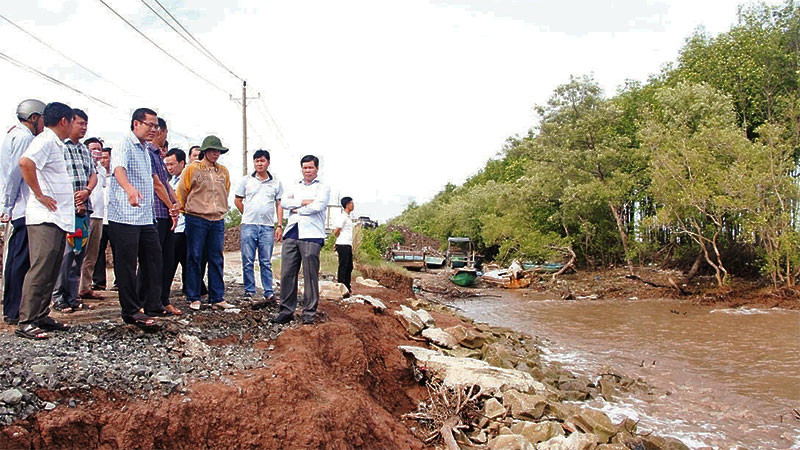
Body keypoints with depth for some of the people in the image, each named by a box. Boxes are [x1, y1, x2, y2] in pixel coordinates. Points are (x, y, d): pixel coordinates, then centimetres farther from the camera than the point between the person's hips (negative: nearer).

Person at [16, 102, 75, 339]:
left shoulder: (56, 144, 20)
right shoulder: (45, 140, -9)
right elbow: (25, 162, -28)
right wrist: (40, 195, -21)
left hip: (58, 219, 10)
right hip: (45, 218, -10)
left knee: (51, 271, 12)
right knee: (40, 270, -10)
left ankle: (42, 316, 19)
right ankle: (26, 322, -6)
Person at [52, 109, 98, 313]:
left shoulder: (85, 150, 20)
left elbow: (93, 174, 17)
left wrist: (86, 191, -3)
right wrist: (72, 198, -14)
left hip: (84, 207, 7)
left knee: (80, 252, 8)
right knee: (65, 252, -10)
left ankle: (72, 296, 15)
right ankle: (58, 297, -1)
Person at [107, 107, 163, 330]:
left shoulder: (145, 150, 20)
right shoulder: (124, 146, -9)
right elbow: (118, 169, -29)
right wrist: (129, 189, -50)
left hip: (146, 218, 9)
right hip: (125, 217, -9)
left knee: (153, 259, 10)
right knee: (126, 265, -2)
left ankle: (152, 305, 20)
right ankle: (131, 311, 6)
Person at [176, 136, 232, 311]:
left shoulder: (223, 171, 12)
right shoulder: (193, 168, 0)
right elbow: (182, 192, 4)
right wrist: (185, 210, 10)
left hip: (217, 220, 4)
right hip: (196, 219, -4)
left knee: (216, 260, 5)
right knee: (194, 258, 1)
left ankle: (217, 298, 10)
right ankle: (194, 298, 9)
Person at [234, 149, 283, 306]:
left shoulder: (276, 183, 10)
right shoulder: (246, 180, 9)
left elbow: (279, 205, 9)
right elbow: (237, 200, 15)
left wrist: (279, 225, 1)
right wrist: (248, 216, 14)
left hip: (268, 227, 0)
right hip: (248, 226, 0)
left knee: (266, 262, 3)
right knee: (247, 261, 1)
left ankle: (269, 294, 6)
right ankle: (249, 292, 10)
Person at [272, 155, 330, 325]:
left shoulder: (323, 188, 9)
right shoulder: (293, 187, 24)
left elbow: (317, 206, -8)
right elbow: (283, 202, 7)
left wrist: (297, 209, 2)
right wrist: (303, 202, -5)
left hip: (311, 235, -4)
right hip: (291, 233, 4)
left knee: (311, 275, -5)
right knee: (287, 273, 1)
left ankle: (309, 313, 2)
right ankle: (286, 311, 9)